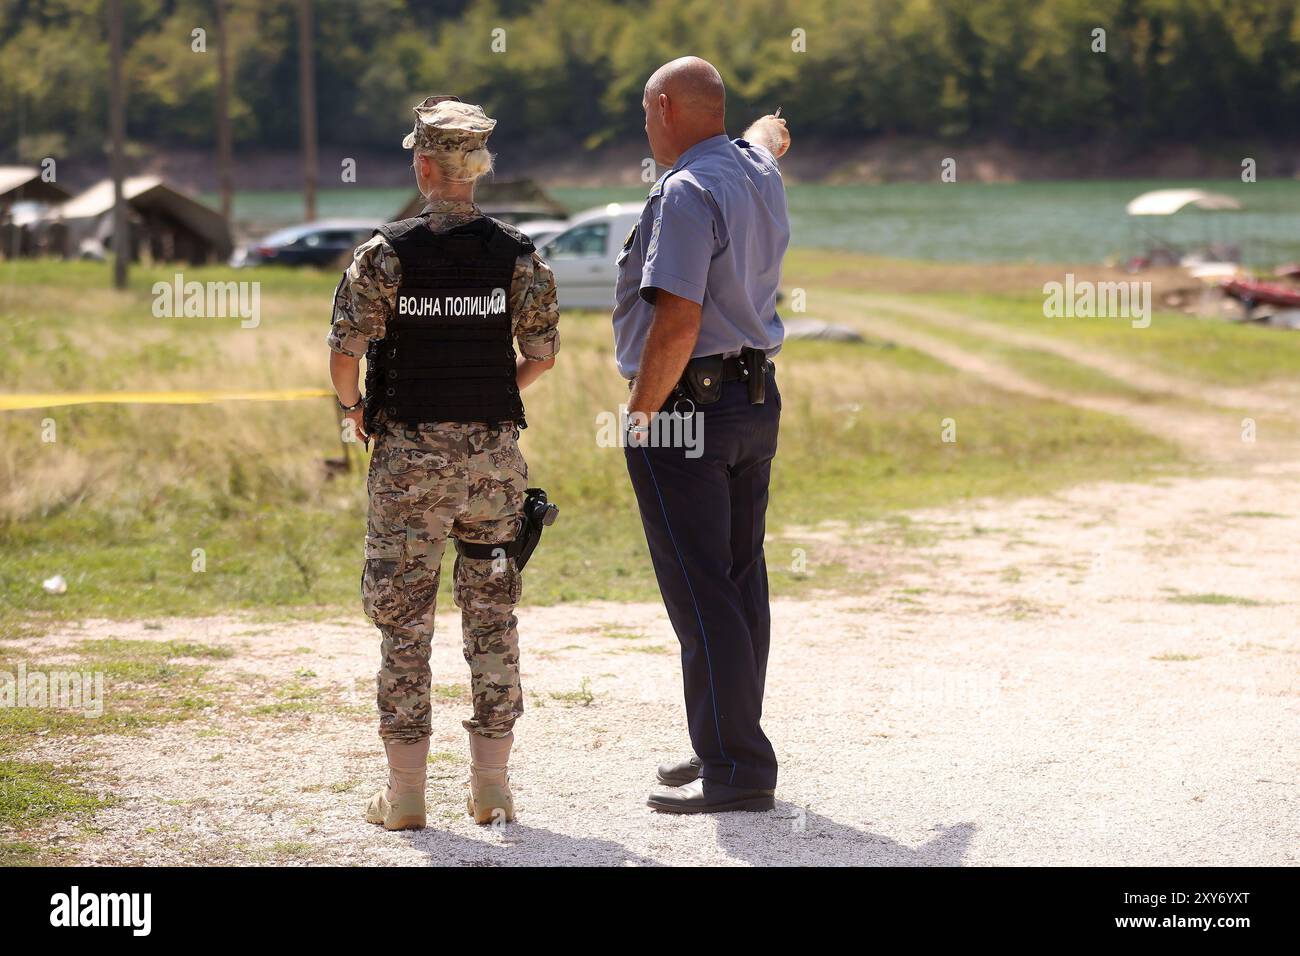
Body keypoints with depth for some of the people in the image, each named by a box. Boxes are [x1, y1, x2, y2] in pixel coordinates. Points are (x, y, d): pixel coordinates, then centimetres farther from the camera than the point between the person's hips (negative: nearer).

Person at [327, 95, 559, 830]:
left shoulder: (387, 253, -8)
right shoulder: (518, 255, -1)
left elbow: (345, 351, -12)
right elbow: (543, 353, 2)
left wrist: (354, 409, 7)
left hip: (409, 450, -2)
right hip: (495, 450, 2)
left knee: (405, 618, 4)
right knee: (492, 612, 10)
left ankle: (406, 793, 5)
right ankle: (492, 784, 12)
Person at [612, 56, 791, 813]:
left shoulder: (687, 193, -18)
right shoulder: (759, 174, 9)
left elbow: (678, 320, -25)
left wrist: (642, 414, -16)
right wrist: (772, 132, 57)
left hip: (688, 404, -10)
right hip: (757, 399, 10)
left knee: (701, 595, -8)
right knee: (742, 583, 15)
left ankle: (736, 770, -8)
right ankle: (728, 746, 25)